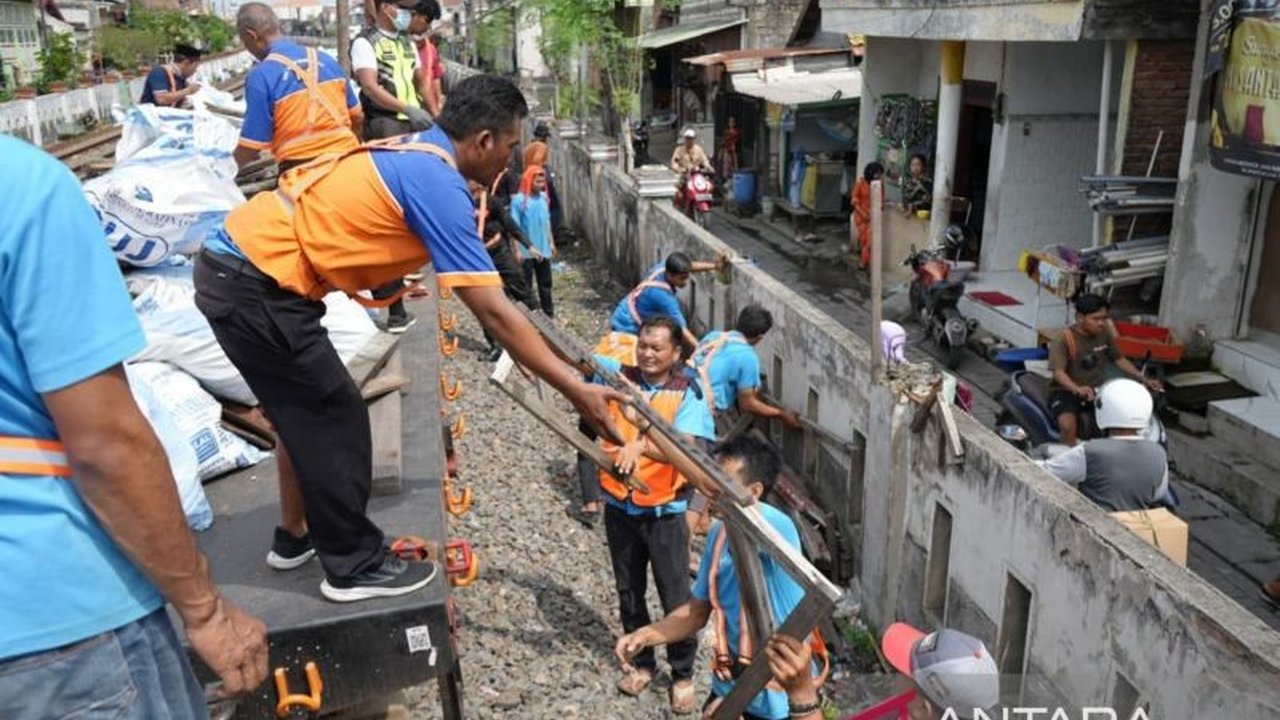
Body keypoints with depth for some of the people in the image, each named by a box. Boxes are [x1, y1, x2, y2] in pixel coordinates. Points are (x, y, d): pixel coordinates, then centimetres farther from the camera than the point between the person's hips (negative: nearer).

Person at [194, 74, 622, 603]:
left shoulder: (416, 154, 10)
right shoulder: (438, 183, -19)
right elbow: (494, 313, -21)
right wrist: (575, 390, -17)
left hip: (240, 263, 10)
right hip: (254, 285, -10)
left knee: (310, 415, 21)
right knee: (336, 420, 1)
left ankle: (301, 534, 38)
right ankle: (354, 566, 16)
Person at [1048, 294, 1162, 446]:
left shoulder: (1105, 334, 1)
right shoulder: (1064, 339, -18)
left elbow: (1119, 359, 14)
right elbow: (1058, 372, -27)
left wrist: (1144, 380, 3)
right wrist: (1077, 389, -46)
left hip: (1097, 389, 6)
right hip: (1066, 391, -6)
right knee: (1068, 425, -34)